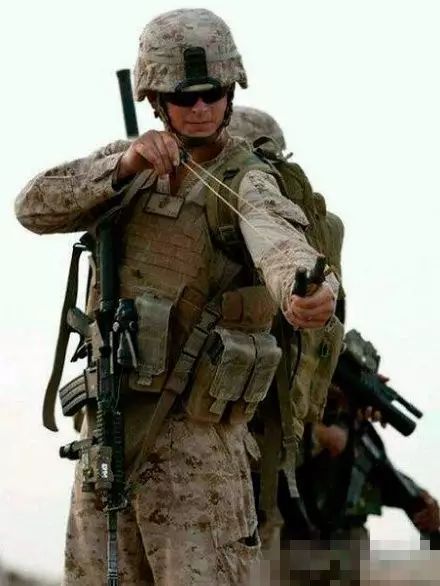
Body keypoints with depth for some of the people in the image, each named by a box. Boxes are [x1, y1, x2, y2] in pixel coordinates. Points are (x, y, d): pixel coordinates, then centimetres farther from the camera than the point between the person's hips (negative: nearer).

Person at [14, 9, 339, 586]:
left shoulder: (248, 183, -12)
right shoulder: (132, 162, 8)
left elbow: (278, 240, -36)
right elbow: (35, 208, -6)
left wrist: (312, 289, -60)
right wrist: (125, 164, -23)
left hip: (194, 432, -6)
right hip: (110, 420, 6)